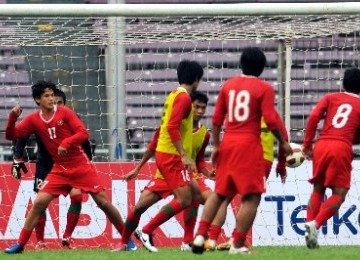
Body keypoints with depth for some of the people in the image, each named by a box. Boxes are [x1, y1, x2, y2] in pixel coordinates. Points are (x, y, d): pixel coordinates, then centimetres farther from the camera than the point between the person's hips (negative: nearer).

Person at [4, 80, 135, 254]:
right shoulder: (33, 119, 1)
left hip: (81, 166, -2)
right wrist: (13, 117, -17)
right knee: (39, 202, -9)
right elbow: (11, 135, 0)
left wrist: (66, 142, -29)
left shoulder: (65, 112, -6)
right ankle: (20, 244, -1)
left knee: (103, 201, -3)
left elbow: (83, 134, -12)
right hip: (59, 170, 2)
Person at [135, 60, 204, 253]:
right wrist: (184, 156, -26)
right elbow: (172, 127, -23)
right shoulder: (184, 98, -13)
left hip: (167, 155, 10)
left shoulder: (175, 95, 16)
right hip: (172, 156, -10)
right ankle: (146, 231, -13)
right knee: (184, 200, -14)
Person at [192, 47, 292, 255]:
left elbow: (217, 118, 10)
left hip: (228, 144, 6)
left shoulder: (228, 85, 10)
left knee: (219, 193, 16)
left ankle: (200, 235, 7)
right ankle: (238, 245, -7)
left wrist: (216, 146, 17)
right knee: (252, 197, -1)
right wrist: (283, 143, 1)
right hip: (249, 144, -6)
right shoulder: (264, 88, -4)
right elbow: (271, 120, -11)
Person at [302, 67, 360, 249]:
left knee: (317, 190, 17)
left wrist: (307, 144, 3)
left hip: (321, 145, 3)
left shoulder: (331, 98, 14)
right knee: (339, 194, 3)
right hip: (342, 148, -3)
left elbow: (314, 116, -1)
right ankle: (315, 224, -19)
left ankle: (310, 224, 1)